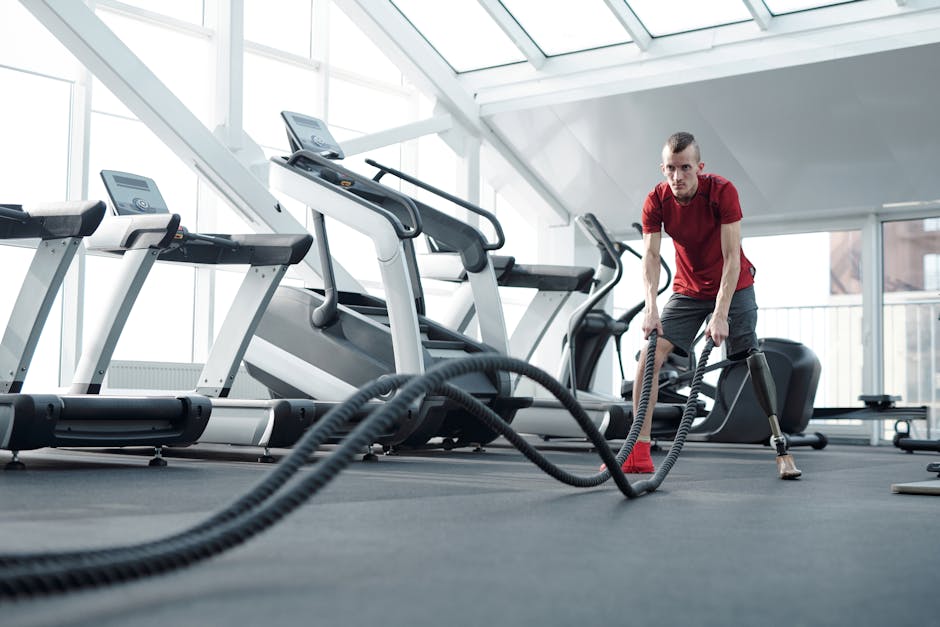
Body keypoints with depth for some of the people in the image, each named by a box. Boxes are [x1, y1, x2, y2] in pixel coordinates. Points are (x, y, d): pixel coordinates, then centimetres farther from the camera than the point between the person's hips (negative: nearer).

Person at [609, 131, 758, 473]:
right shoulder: (656, 201, -15)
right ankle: (639, 453, -13)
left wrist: (720, 314, -34)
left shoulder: (722, 192, -24)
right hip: (687, 289, 2)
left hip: (733, 286, -2)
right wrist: (651, 308, -33)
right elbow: (650, 257, -18)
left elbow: (732, 258, -26)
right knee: (650, 356, -12)